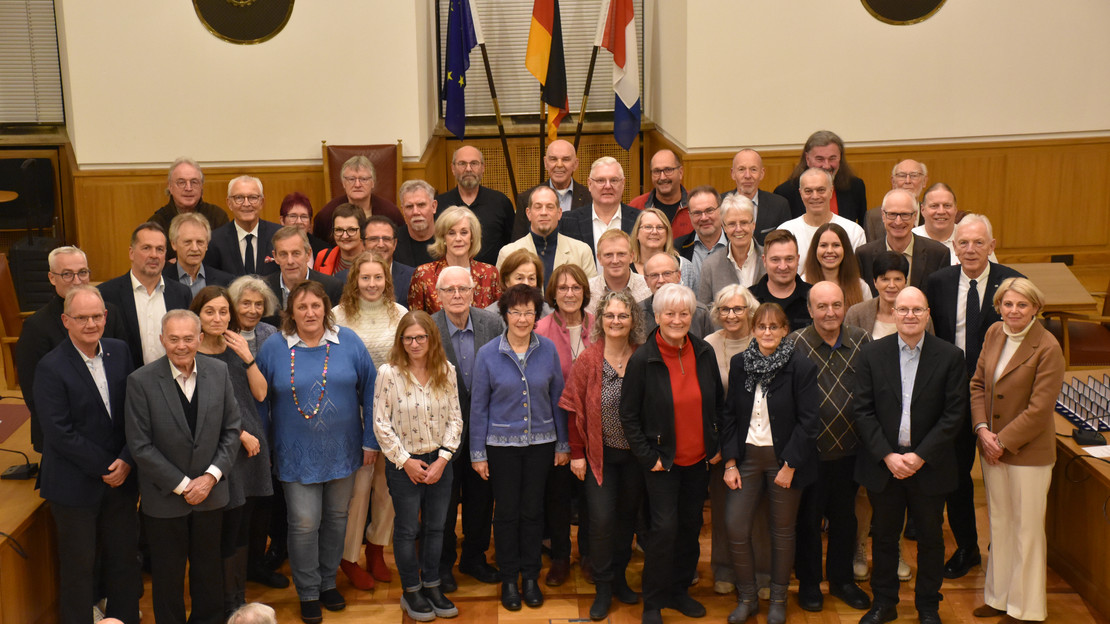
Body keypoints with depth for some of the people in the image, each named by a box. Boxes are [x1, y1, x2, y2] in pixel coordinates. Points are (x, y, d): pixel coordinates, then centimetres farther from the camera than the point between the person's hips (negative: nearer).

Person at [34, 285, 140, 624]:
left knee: (125, 558, 15)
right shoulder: (51, 367, -14)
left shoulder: (119, 351, 2)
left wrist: (126, 461, -9)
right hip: (76, 485, -5)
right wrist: (106, 467, -14)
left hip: (121, 479, 5)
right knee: (79, 567, 9)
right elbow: (60, 433, -17)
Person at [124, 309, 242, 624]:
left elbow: (231, 430, 0)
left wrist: (212, 476, -11)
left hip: (210, 492, 3)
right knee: (168, 574, 14)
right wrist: (182, 485, -14)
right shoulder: (141, 381, -15)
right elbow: (140, 446, -14)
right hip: (165, 497, -3)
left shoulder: (219, 372, -5)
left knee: (209, 570, 18)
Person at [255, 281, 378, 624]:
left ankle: (328, 582, 34)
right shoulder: (273, 348, -4)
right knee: (304, 524, -2)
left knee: (336, 518, 14)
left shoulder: (349, 342, -3)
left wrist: (370, 440, 0)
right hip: (298, 454, -2)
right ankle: (308, 593, 18)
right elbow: (259, 398, 3)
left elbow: (369, 391, 1)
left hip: (342, 450, 2)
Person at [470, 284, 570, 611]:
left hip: (540, 442, 1)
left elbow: (558, 398, 3)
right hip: (502, 444, -1)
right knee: (507, 511, 8)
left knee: (533, 510, 10)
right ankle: (509, 579, 23)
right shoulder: (487, 354, -8)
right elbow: (478, 406, -3)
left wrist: (563, 444, 5)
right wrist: (478, 453, -2)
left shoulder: (548, 350, -4)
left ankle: (531, 577, 25)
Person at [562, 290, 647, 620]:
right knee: (602, 519, -5)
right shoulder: (588, 360, -8)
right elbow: (574, 408, -5)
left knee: (627, 516, 12)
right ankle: (603, 588, 12)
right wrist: (577, 453, -6)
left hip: (636, 454, 2)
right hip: (600, 454, -2)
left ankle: (619, 578, 31)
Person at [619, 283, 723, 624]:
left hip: (699, 459, 4)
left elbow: (718, 402, 10)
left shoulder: (705, 353, -2)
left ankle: (679, 590, 32)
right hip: (662, 461, -4)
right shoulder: (642, 359, -13)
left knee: (691, 525, 13)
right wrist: (647, 457, -10)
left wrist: (717, 446, 6)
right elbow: (628, 415, -7)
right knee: (665, 527, -6)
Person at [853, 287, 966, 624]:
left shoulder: (950, 357, -4)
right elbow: (863, 411, -4)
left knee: (930, 539, 12)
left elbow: (954, 413, -7)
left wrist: (921, 455, -14)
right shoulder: (871, 354, -2)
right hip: (883, 465, 1)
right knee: (884, 536, 13)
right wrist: (887, 456, -13)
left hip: (929, 465, 0)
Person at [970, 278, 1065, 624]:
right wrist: (982, 429, -6)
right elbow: (978, 383, 7)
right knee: (999, 524, 17)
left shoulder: (1047, 349, -17)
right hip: (992, 448, 6)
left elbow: (1038, 410, -18)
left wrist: (1002, 442, -15)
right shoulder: (994, 333, 2)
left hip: (1028, 451, -6)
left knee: (1027, 530, 6)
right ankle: (1000, 596, 32)